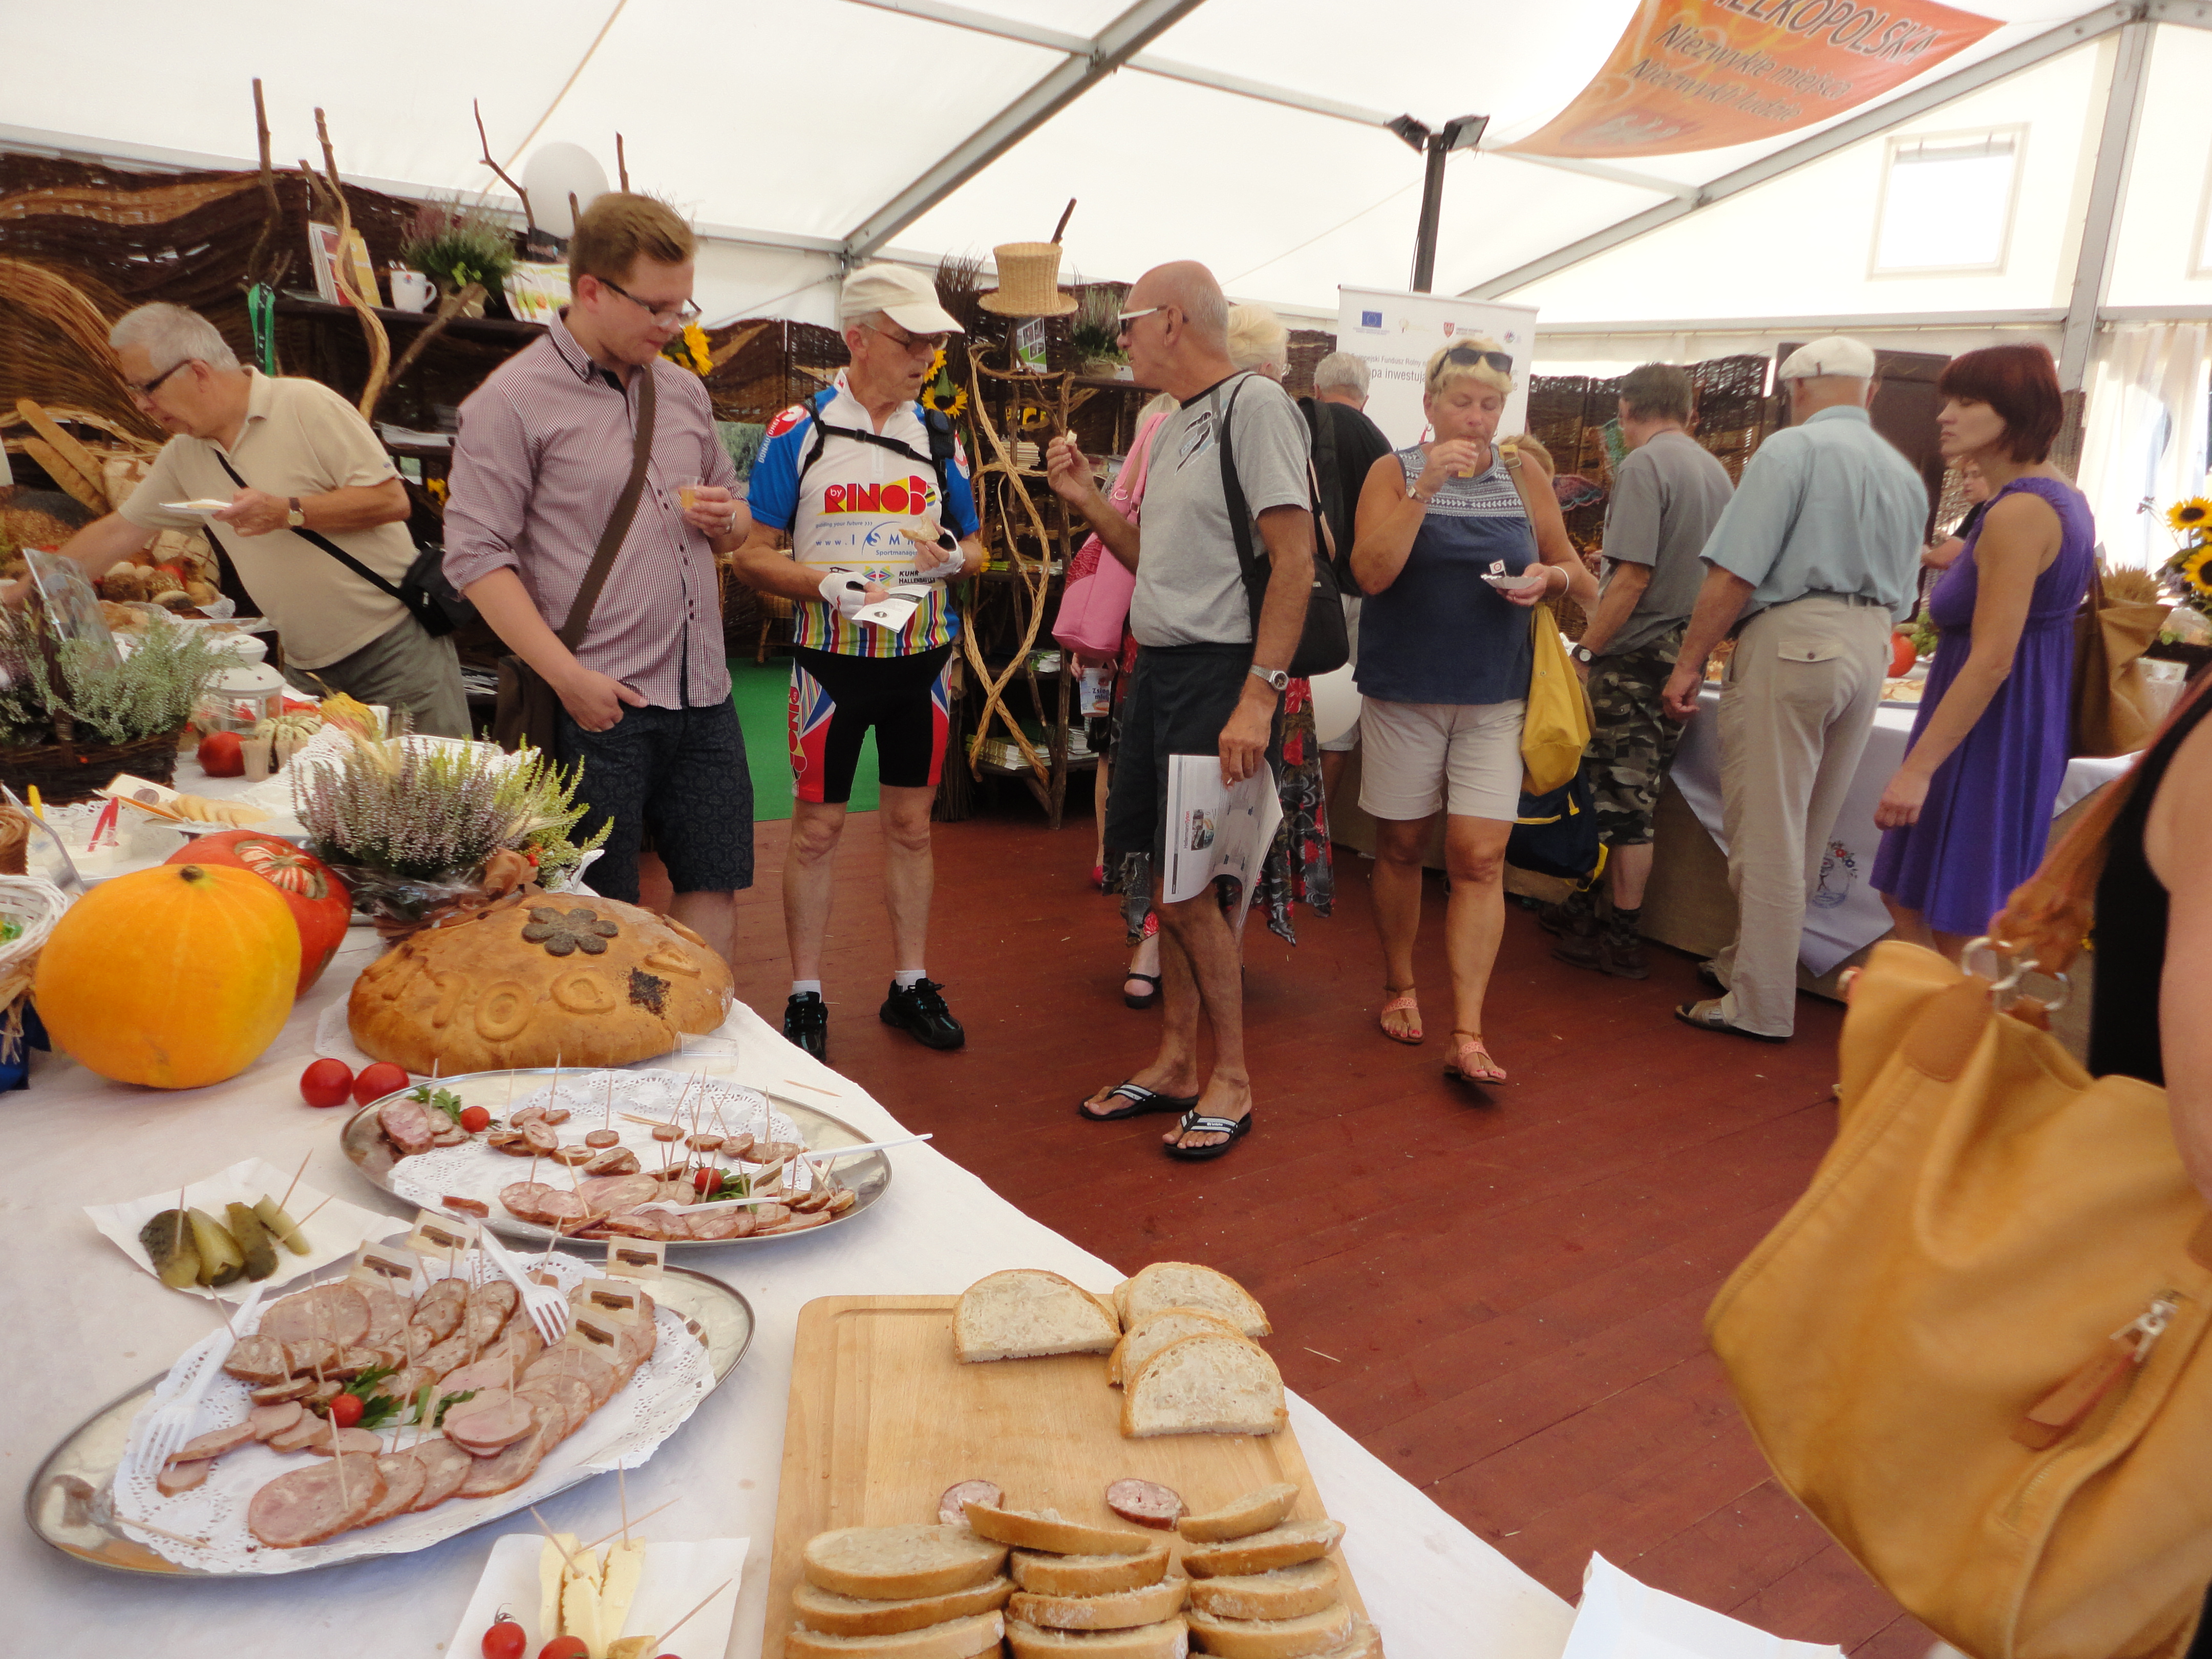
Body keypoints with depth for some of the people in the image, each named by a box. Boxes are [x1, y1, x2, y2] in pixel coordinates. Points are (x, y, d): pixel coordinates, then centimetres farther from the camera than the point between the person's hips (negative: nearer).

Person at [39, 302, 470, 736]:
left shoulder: (306, 404, -8)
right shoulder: (183, 457, 12)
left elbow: (392, 500, -14)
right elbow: (117, 533, 21)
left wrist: (288, 512, -18)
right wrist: (21, 595, 20)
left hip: (397, 644, -6)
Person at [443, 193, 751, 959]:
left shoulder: (683, 391, 15)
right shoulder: (511, 400, -5)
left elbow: (730, 509, 26)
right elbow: (477, 556, -11)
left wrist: (726, 520, 1)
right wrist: (569, 676, -18)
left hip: (704, 696, 6)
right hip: (601, 704, -6)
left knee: (714, 880, 10)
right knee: (601, 915, 4)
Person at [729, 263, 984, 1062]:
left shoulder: (940, 437, 8)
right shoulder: (798, 431, -3)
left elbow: (974, 547, 15)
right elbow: (753, 555, -4)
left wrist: (953, 558, -9)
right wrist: (827, 584, -21)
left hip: (922, 657, 3)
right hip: (832, 657, -3)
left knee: (911, 823, 11)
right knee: (817, 826, 3)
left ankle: (911, 985, 23)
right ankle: (806, 998, 16)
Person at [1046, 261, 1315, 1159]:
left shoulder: (1255, 403, -9)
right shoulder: (1171, 426, 18)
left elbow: (1295, 558, -17)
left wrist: (1259, 695, -23)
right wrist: (1088, 501, 9)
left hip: (1219, 674, -8)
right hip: (1157, 669, 8)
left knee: (1185, 890, -6)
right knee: (1161, 880, 10)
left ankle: (1231, 1082, 11)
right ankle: (1174, 1064, 24)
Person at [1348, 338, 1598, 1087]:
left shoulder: (1525, 479, 7)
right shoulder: (1393, 472, 0)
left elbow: (1574, 570, 16)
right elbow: (1371, 572, -14)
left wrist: (1551, 577, -7)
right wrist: (1426, 487, -21)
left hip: (1493, 694, 1)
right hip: (1403, 688, -1)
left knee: (1480, 857, -7)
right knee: (1401, 846, 9)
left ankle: (1468, 1036, -6)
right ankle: (1399, 988, 29)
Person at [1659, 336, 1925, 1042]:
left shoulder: (1792, 449, -7)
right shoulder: (1906, 475, 15)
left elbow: (1734, 573, -16)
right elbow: (1899, 594, 20)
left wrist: (1689, 664, -11)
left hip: (1791, 639, -7)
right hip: (1871, 649, 8)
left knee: (1767, 833, -2)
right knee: (1807, 835, 15)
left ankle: (1759, 1005, 5)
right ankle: (1745, 964, 28)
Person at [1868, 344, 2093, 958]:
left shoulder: (2018, 513, -19)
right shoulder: (2061, 497, 12)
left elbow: (1991, 660, -24)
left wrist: (1917, 768, -24)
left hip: (1985, 736, -10)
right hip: (2021, 727, 10)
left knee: (1954, 926, 0)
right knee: (1907, 899, 17)